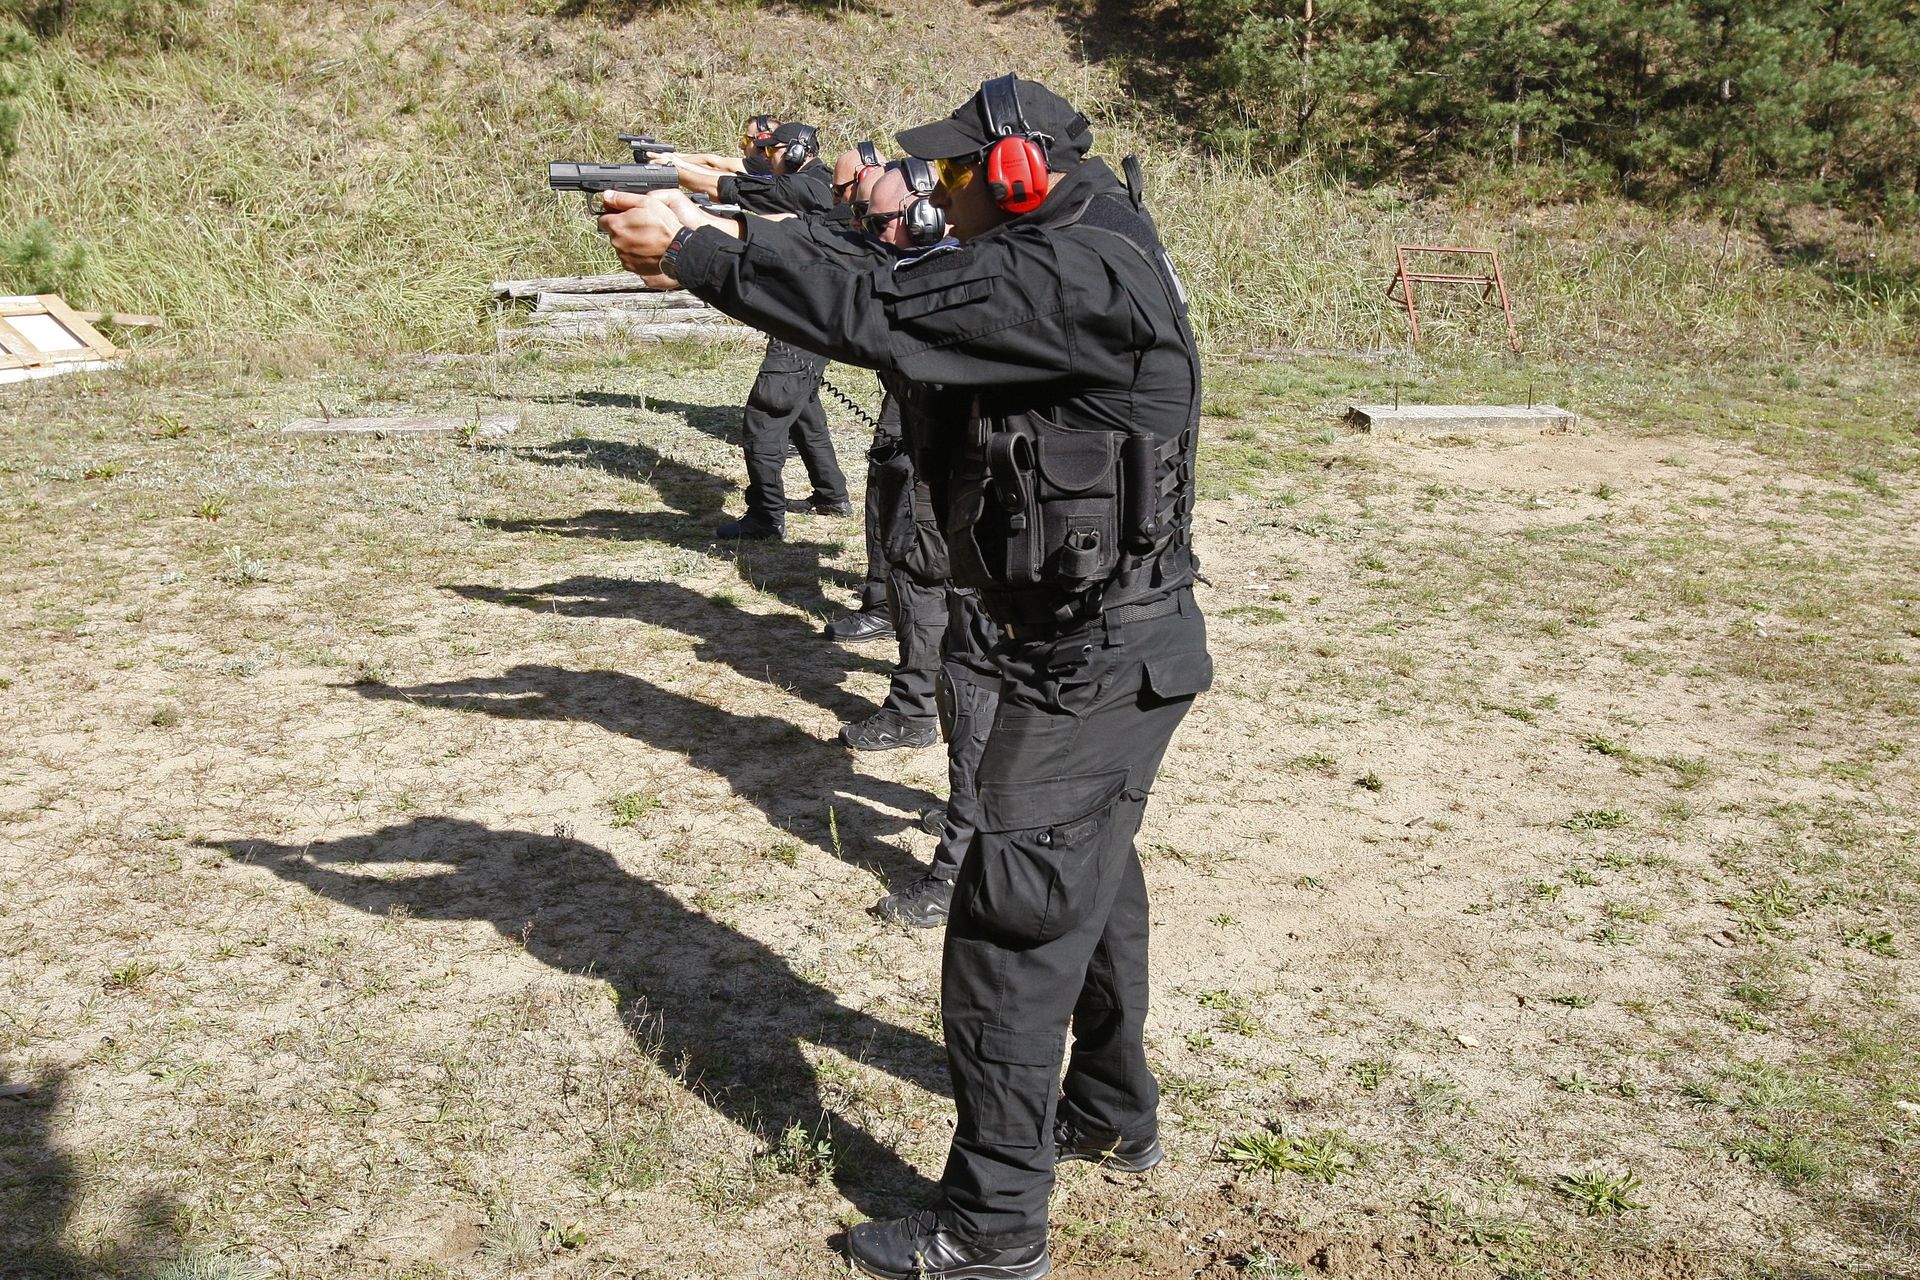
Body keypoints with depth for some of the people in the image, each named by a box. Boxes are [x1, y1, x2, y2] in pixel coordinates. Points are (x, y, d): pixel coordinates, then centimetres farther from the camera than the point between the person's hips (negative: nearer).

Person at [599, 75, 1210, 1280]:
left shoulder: (1078, 276, -22)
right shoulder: (1063, 256, 9)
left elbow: (876, 317, -25)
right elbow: (909, 294, 11)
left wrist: (694, 250, -17)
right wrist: (726, 232, 4)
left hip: (1100, 660, -10)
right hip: (1109, 640, 10)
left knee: (1013, 922, -5)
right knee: (1088, 881, 23)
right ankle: (1112, 1112, 43)